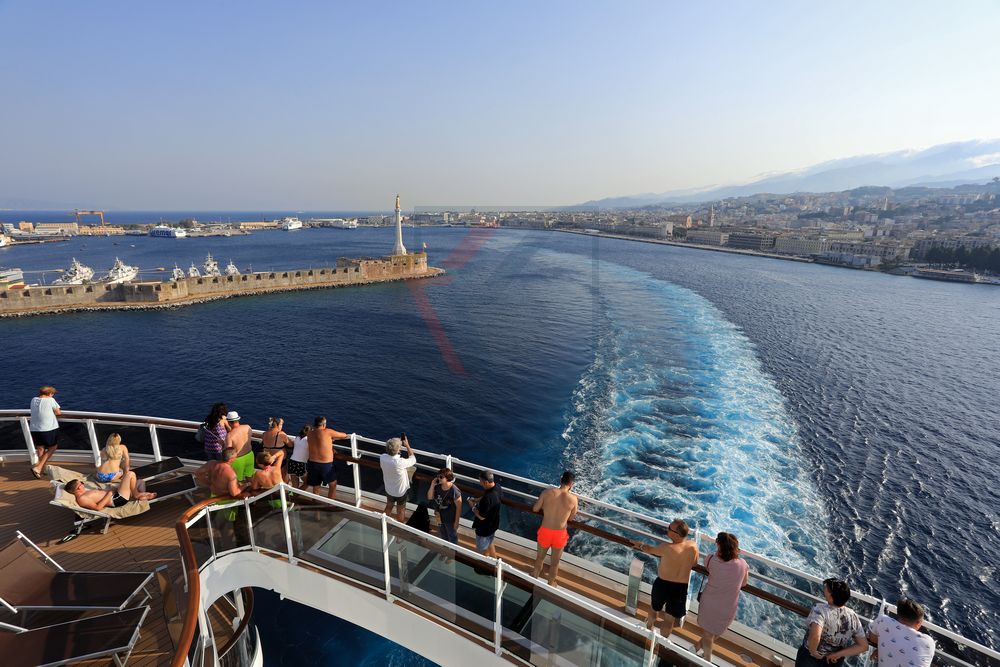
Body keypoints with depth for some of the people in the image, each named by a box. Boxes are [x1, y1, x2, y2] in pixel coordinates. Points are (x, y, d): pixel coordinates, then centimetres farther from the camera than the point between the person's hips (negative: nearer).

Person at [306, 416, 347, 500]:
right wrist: (333, 438, 19)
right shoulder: (328, 432, -11)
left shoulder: (309, 434, 1)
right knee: (333, 485, 18)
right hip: (326, 465, -4)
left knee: (316, 488, 18)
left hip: (312, 464, 4)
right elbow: (344, 435, 0)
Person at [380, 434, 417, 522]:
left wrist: (398, 443, -1)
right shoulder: (400, 462, -40)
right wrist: (407, 445, -16)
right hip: (401, 491, -5)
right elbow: (413, 459, -20)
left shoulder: (382, 457, -25)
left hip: (388, 490, 5)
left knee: (389, 507, 32)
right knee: (400, 511, 22)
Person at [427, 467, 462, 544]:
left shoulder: (454, 491, -31)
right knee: (443, 535, 30)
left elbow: (459, 507, -23)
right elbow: (429, 497, -5)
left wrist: (456, 521, -17)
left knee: (452, 537, 20)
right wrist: (432, 485, -20)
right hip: (439, 516, 6)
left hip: (450, 519, -6)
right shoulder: (438, 486, -14)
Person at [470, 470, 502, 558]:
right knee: (490, 544, 32)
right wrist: (477, 500, 0)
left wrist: (473, 506, -14)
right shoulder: (496, 486, -13)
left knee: (482, 551, 17)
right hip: (493, 524, 9)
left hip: (485, 528, -9)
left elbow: (481, 516, -27)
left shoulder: (487, 498, -39)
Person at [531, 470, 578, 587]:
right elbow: (571, 518, 0)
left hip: (545, 531, 1)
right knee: (555, 561, 26)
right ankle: (551, 583, 47)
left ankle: (535, 576, 52)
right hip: (559, 534, -1)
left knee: (540, 557, 29)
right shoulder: (573, 498, -16)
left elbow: (535, 509, -3)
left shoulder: (547, 492, -14)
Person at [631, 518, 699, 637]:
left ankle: (649, 627, 53)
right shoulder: (693, 546, -17)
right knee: (669, 620, 19)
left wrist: (640, 545, 13)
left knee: (654, 609, 28)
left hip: (662, 584, -1)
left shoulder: (667, 548, -28)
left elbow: (650, 549, -7)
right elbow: (694, 563, 5)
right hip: (681, 587, 2)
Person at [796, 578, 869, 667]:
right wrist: (837, 654, -7)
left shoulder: (821, 609, -30)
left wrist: (813, 652, -24)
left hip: (810, 659, -5)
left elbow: (814, 636, -44)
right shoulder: (853, 617, -13)